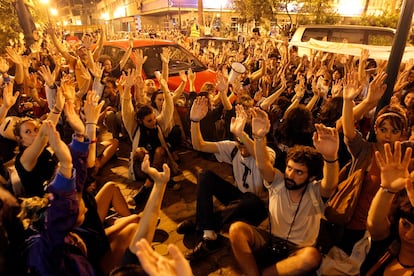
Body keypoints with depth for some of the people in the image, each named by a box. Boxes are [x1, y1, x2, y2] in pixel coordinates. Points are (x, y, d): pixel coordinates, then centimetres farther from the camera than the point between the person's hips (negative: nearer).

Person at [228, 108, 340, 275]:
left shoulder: (316, 192, -8)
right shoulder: (278, 182, -2)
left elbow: (330, 185, -32)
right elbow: (263, 165, -22)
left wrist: (330, 158, -55)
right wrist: (259, 138, -43)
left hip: (298, 251, -1)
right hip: (271, 242, 1)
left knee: (312, 256, -36)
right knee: (237, 229, -24)